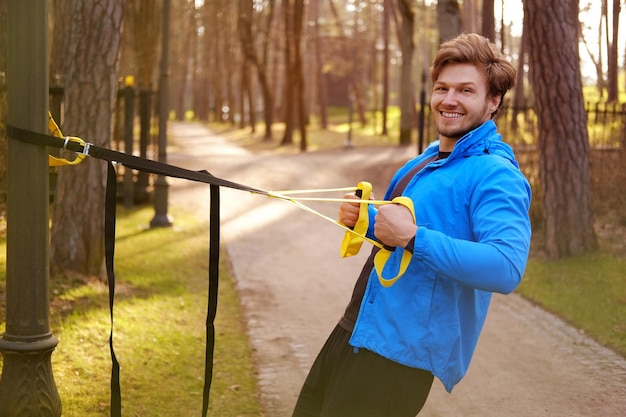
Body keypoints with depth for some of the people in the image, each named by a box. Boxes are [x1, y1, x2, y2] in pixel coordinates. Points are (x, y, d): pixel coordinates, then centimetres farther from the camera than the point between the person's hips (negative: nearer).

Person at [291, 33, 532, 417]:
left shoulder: (495, 175, -17)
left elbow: (507, 268, -32)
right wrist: (367, 219, 5)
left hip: (398, 353, -9)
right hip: (354, 331, 9)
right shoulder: (430, 158, 13)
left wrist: (412, 237, -32)